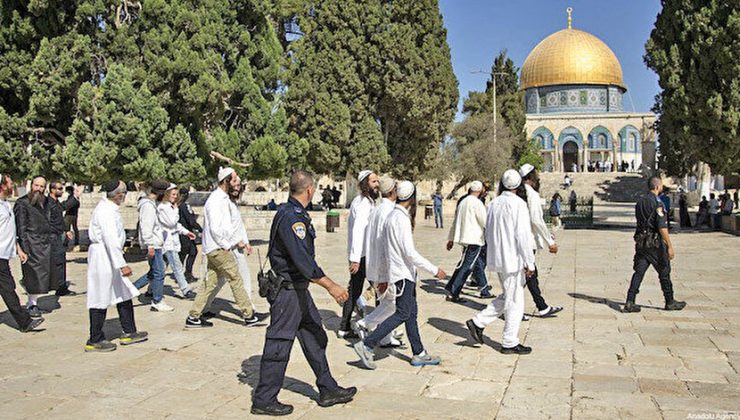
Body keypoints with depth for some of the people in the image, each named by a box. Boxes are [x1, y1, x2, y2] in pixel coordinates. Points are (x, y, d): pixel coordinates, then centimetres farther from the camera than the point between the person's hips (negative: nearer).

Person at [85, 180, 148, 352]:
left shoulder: (108, 208, 12)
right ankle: (94, 341, 8)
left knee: (124, 294, 14)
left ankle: (129, 332, 22)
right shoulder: (106, 212, -20)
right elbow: (111, 240, -27)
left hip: (108, 259, 10)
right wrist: (122, 264, -30)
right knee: (101, 299, -2)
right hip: (103, 258, -10)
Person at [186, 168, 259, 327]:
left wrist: (238, 242, 14)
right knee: (236, 280, -3)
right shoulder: (216, 200, -16)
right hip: (218, 249, -10)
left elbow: (229, 227, 21)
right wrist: (226, 245, -14)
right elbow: (215, 228, -23)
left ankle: (194, 317, 16)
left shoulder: (225, 199, 15)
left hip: (218, 248, 10)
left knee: (210, 283, 11)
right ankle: (249, 315, 5)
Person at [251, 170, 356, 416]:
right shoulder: (290, 216, -21)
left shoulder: (295, 213, 12)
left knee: (315, 339, 15)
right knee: (279, 345, -1)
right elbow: (301, 258, -30)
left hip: (298, 288, 11)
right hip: (287, 291, -11)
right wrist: (330, 286, -31)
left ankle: (328, 390, 25)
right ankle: (264, 400, 12)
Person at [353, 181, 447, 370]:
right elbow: (409, 252, -22)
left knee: (411, 313, 12)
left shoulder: (391, 216, 13)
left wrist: (384, 277, 23)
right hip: (403, 272, -10)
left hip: (405, 272, 10)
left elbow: (387, 246, 18)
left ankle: (419, 353, 18)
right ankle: (367, 345, -8)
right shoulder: (401, 218, -18)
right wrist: (434, 270, -17)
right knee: (402, 313, -8)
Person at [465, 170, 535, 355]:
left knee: (507, 297, 21)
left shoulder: (493, 204, 7)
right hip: (513, 259, -8)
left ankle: (478, 322, 15)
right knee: (515, 301, 4)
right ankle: (510, 343, 11)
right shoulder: (518, 204, -15)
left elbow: (488, 233, 14)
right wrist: (529, 263, -12)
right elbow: (523, 235, -18)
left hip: (496, 258, 8)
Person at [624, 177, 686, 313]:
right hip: (655, 243, -7)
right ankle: (670, 302, 21)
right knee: (664, 272, 8)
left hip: (641, 242, 7)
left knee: (639, 272, 4)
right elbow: (662, 227, -20)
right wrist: (670, 246, -17)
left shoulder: (640, 201, 10)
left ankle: (630, 302, -4)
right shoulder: (657, 203, -15)